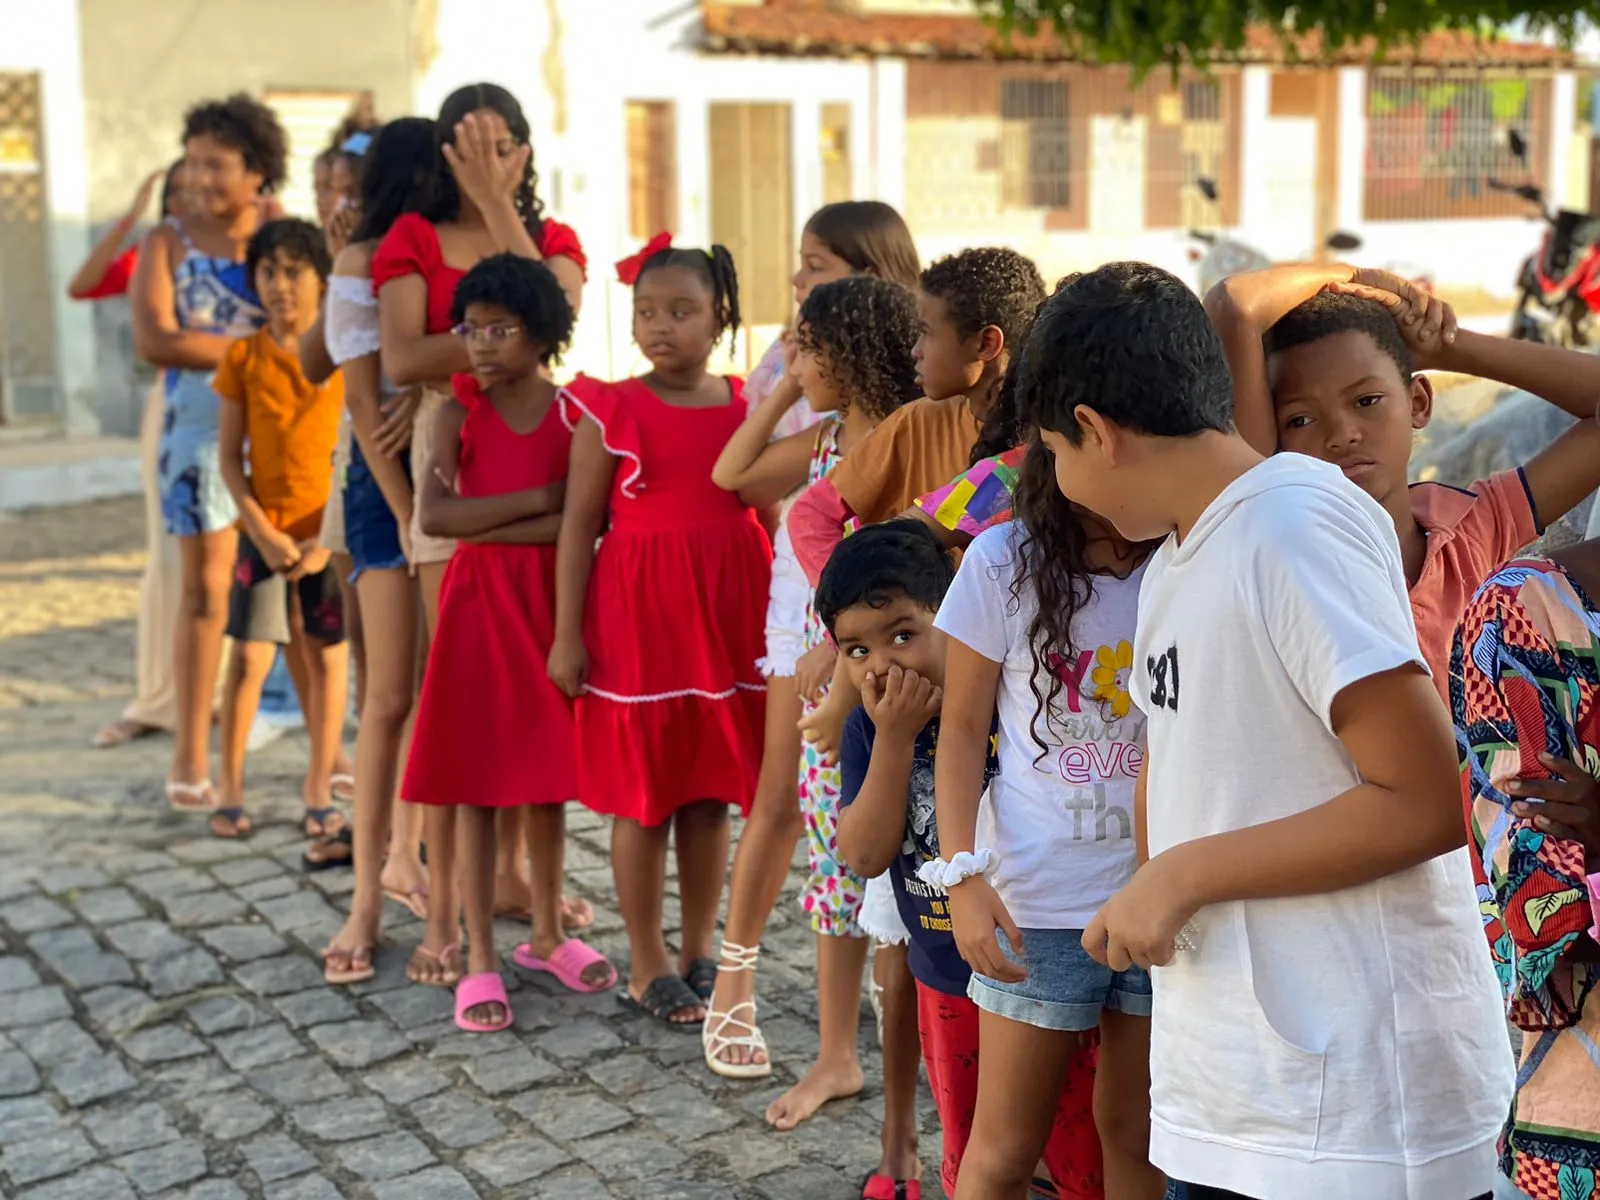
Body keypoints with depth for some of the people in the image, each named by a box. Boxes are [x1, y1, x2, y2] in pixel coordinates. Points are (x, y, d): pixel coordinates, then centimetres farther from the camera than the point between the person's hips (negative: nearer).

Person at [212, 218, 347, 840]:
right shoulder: (243, 357, 1)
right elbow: (230, 457, 2)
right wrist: (263, 531, -9)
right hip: (265, 529, 1)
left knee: (327, 657, 5)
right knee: (249, 659, -1)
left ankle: (319, 789, 17)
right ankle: (230, 789, 12)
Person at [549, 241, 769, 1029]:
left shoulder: (746, 409, 4)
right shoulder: (610, 411, -4)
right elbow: (580, 523, -4)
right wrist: (567, 633, -7)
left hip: (726, 611, 3)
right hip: (637, 611, -3)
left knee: (711, 794, 11)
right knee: (642, 798, 4)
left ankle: (699, 954, 25)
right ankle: (648, 967, 17)